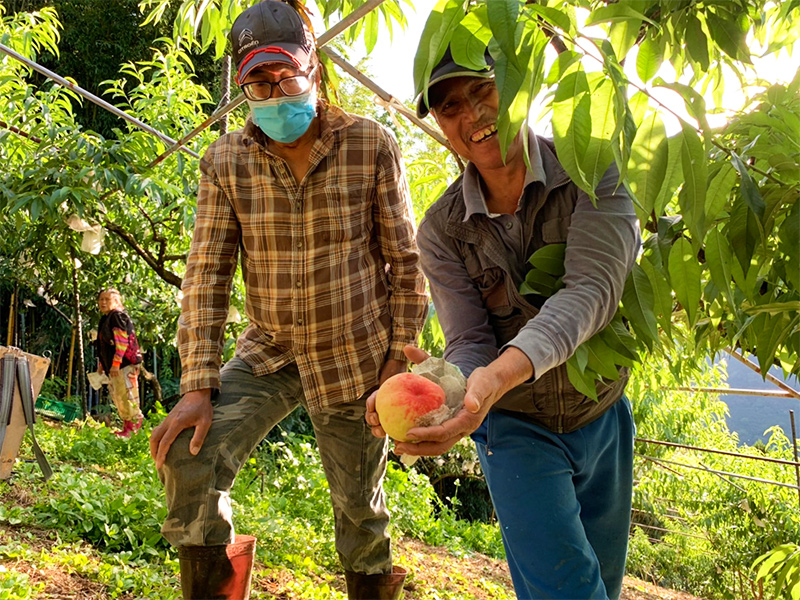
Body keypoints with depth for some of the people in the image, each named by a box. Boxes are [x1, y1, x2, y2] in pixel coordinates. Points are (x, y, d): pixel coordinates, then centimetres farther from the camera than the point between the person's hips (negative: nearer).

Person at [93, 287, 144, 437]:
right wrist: (101, 365, 25)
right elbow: (102, 346, 26)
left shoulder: (117, 316, -10)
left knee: (126, 396, -8)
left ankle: (132, 428, -2)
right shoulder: (105, 319, 19)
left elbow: (122, 342, -18)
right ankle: (127, 427, 21)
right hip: (112, 368, 10)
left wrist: (116, 363, -22)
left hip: (124, 365, -10)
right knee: (117, 397, 13)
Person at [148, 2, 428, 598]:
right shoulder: (226, 161, -7)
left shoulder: (371, 145, -11)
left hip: (354, 358, -2)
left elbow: (405, 259, -5)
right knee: (188, 454, -14)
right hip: (267, 354, 2)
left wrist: (400, 353, -7)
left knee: (359, 504, 9)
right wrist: (198, 386, -12)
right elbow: (206, 273, -7)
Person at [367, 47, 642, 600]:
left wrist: (501, 373, -51)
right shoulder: (442, 230, -13)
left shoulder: (595, 170, -18)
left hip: (603, 416, 2)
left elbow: (591, 290, -33)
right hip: (516, 430, -1)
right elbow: (470, 344, -19)